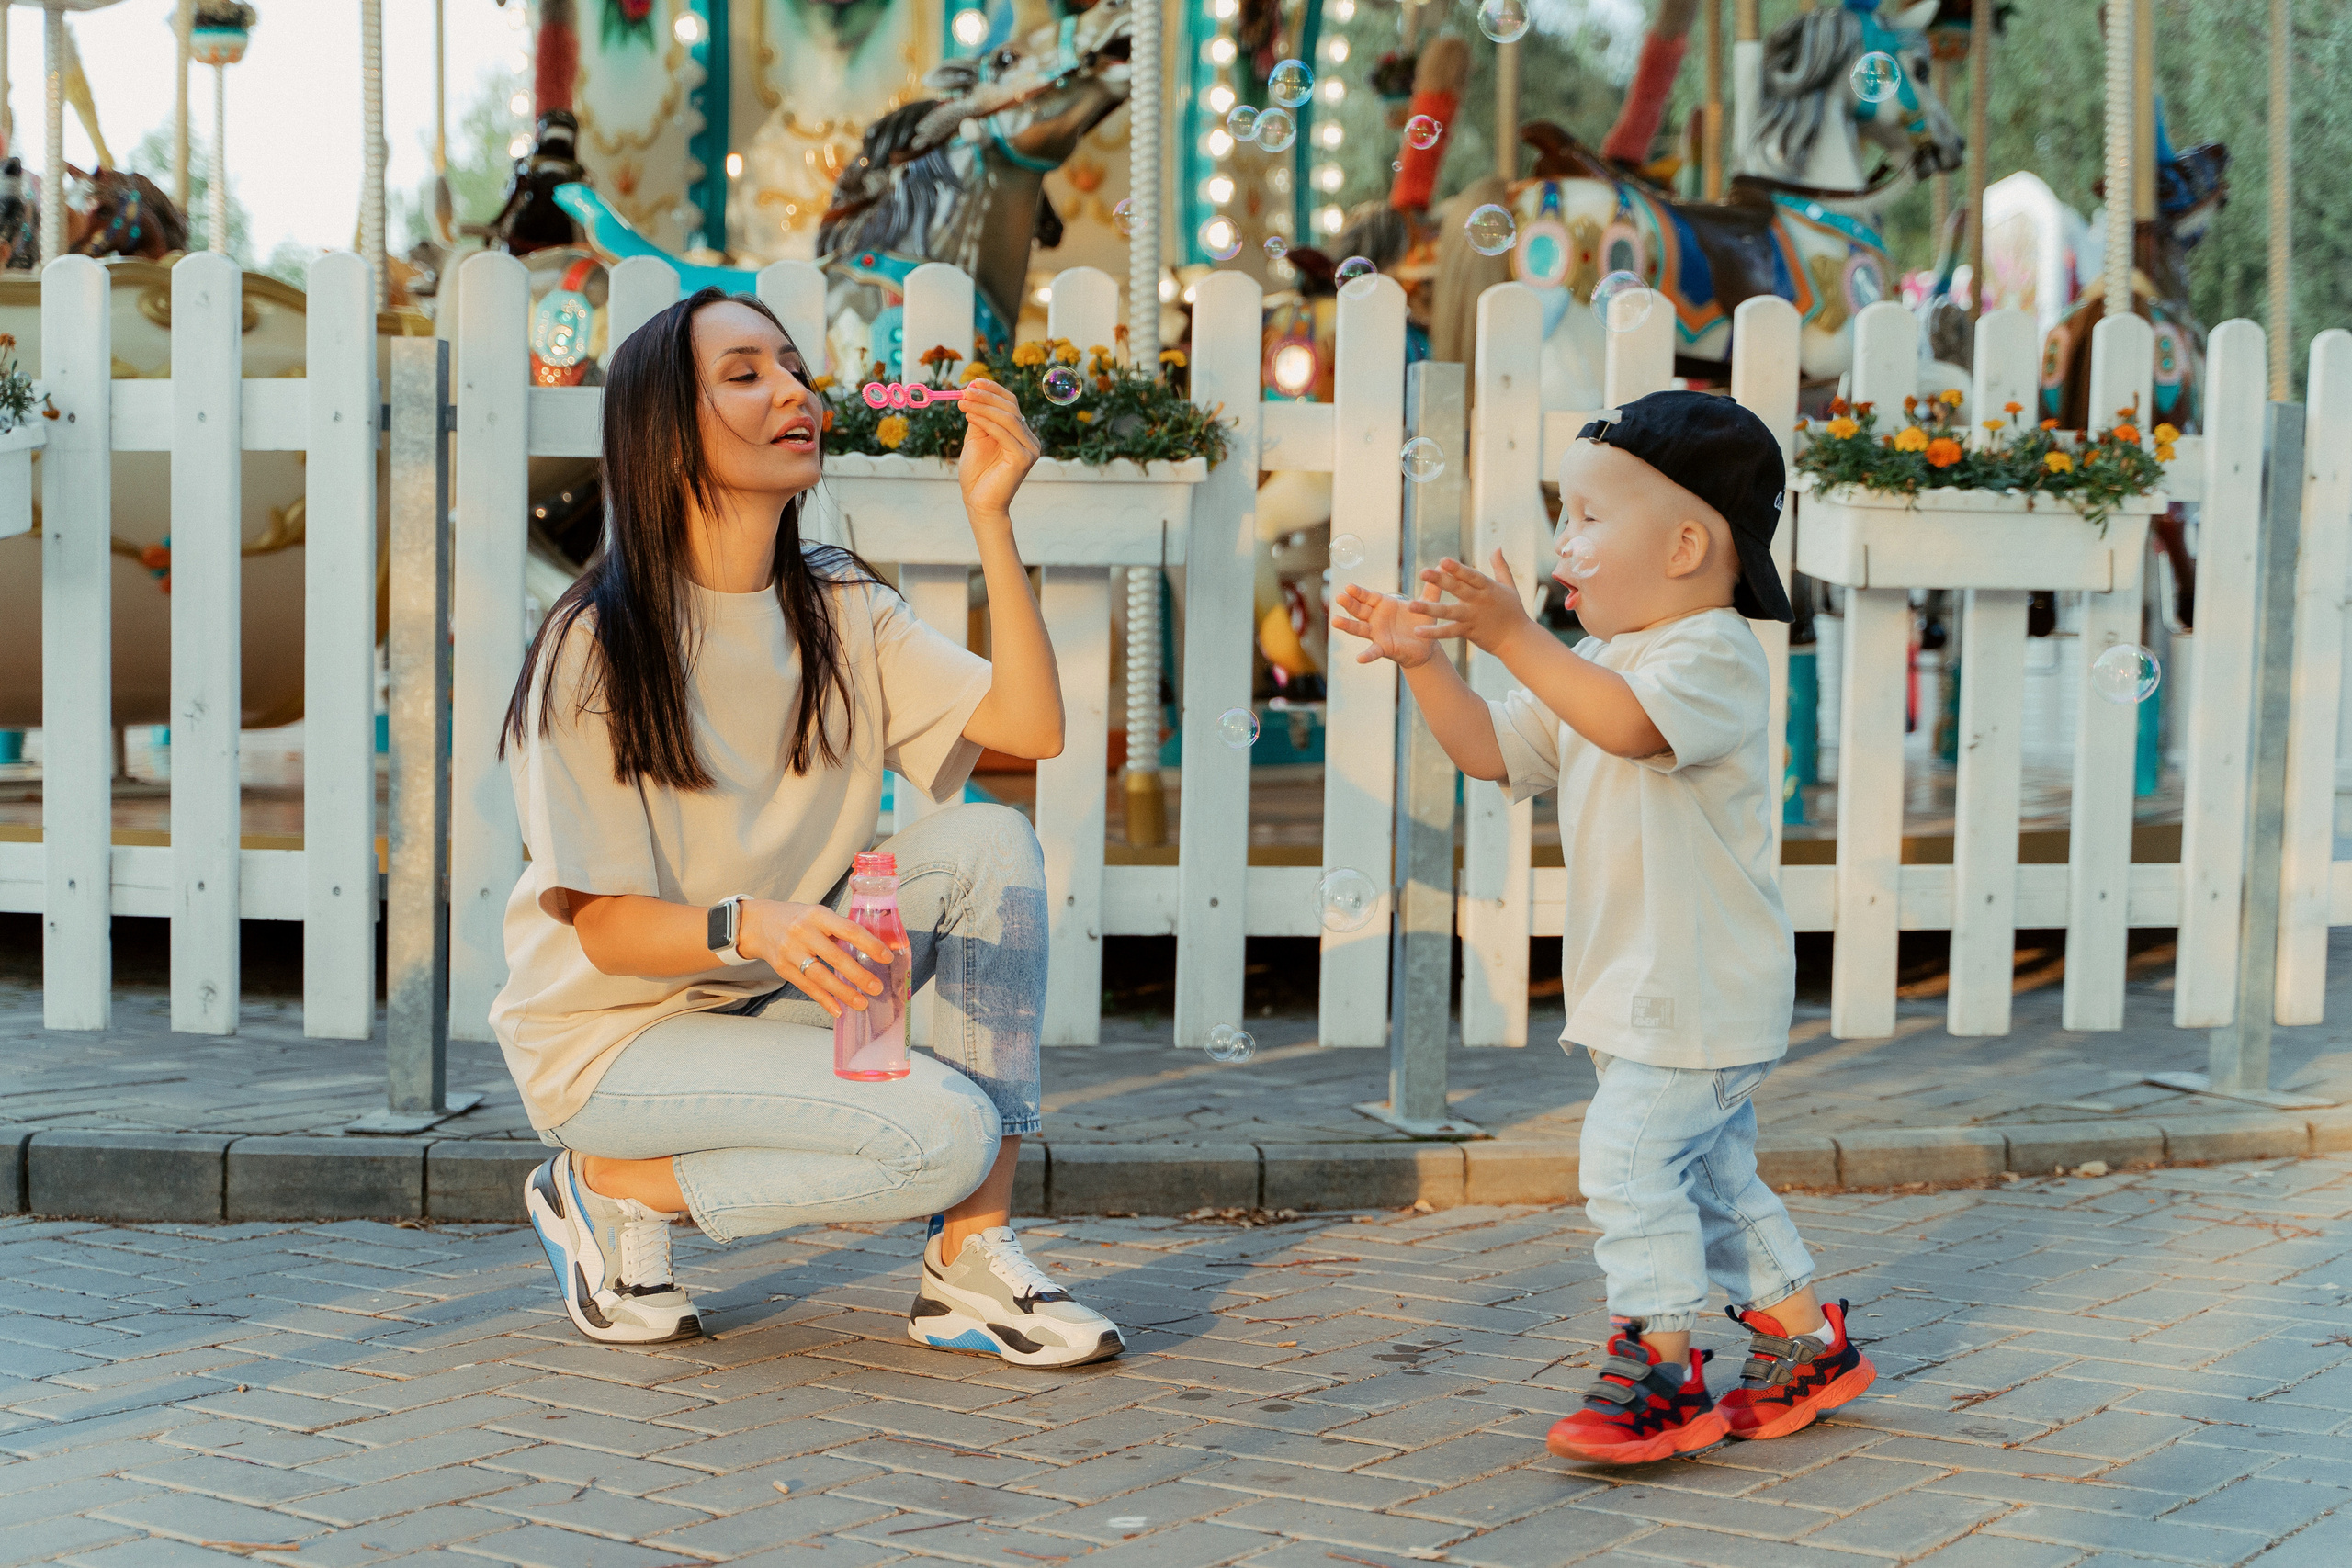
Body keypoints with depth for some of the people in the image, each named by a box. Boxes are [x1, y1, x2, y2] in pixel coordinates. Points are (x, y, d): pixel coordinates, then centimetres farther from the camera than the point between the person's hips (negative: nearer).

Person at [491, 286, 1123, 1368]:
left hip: (778, 997, 7)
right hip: (612, 1035, -7)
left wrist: (991, 516, -17)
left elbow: (1029, 727, -11)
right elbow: (602, 926, -18)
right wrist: (746, 925, -38)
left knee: (989, 846, -16)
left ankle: (971, 1262, -15)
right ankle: (612, 1187, -5)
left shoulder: (838, 608, 2)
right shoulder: (597, 646, -16)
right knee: (945, 1130, -26)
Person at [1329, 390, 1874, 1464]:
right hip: (1639, 984, 10)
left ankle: (1661, 1371, -10)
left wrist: (1513, 635, -36)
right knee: (1710, 1172, 18)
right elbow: (1492, 750, 14)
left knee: (1630, 1152, -16)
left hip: (1705, 984, -10)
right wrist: (1424, 660, 0)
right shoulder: (1597, 665, 15)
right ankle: (1805, 1342, 30)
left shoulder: (1715, 654, -14)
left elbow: (1628, 725, -33)